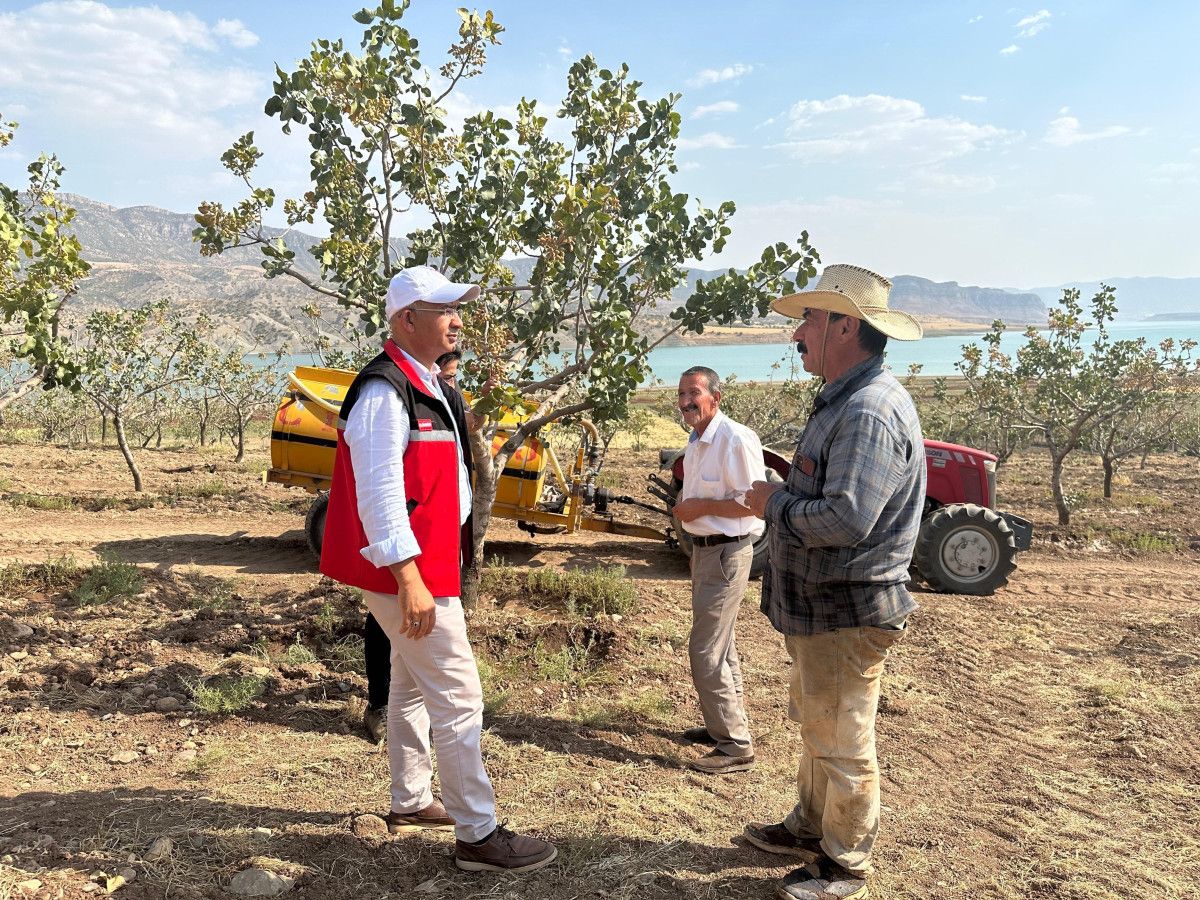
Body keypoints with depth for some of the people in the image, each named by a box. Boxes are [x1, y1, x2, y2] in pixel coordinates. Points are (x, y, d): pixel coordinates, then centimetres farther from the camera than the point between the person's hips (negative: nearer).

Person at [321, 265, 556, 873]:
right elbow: (379, 493, -26)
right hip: (407, 572, -11)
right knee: (458, 697, -5)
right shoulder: (384, 391, -19)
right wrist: (409, 580, -29)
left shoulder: (427, 385, 13)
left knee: (413, 686, 20)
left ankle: (410, 803, 36)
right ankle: (478, 835, 6)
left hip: (431, 563, 11)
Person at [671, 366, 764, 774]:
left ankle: (735, 746, 1)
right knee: (720, 647, 19)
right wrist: (685, 506, 9)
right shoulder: (697, 441, 10)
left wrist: (703, 506, -21)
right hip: (705, 550, 10)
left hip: (727, 553, -10)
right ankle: (723, 725, 32)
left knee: (706, 652, -8)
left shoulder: (735, 439, -20)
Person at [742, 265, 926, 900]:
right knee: (816, 727, 24)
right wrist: (782, 497, 4)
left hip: (846, 614, -11)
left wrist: (775, 503, -17)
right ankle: (810, 828, 42)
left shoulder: (871, 410, -24)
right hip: (818, 606, 11)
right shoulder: (843, 400, 11)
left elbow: (846, 518, -32)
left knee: (843, 744, 6)